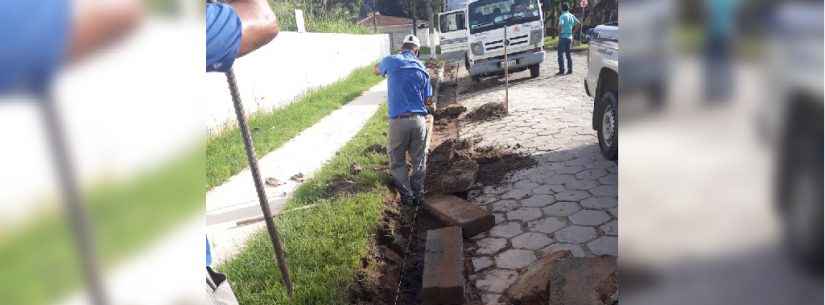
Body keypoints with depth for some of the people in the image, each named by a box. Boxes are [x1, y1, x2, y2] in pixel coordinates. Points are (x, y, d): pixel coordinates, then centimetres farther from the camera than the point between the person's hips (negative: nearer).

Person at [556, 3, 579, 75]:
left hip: (563, 37, -7)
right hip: (570, 37, 7)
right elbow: (578, 23, 18)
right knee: (568, 54, 14)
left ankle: (561, 70, -7)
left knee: (561, 54, -3)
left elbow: (560, 25, -25)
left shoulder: (562, 16, -10)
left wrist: (559, 34, -13)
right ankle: (570, 69, 14)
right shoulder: (572, 16, 10)